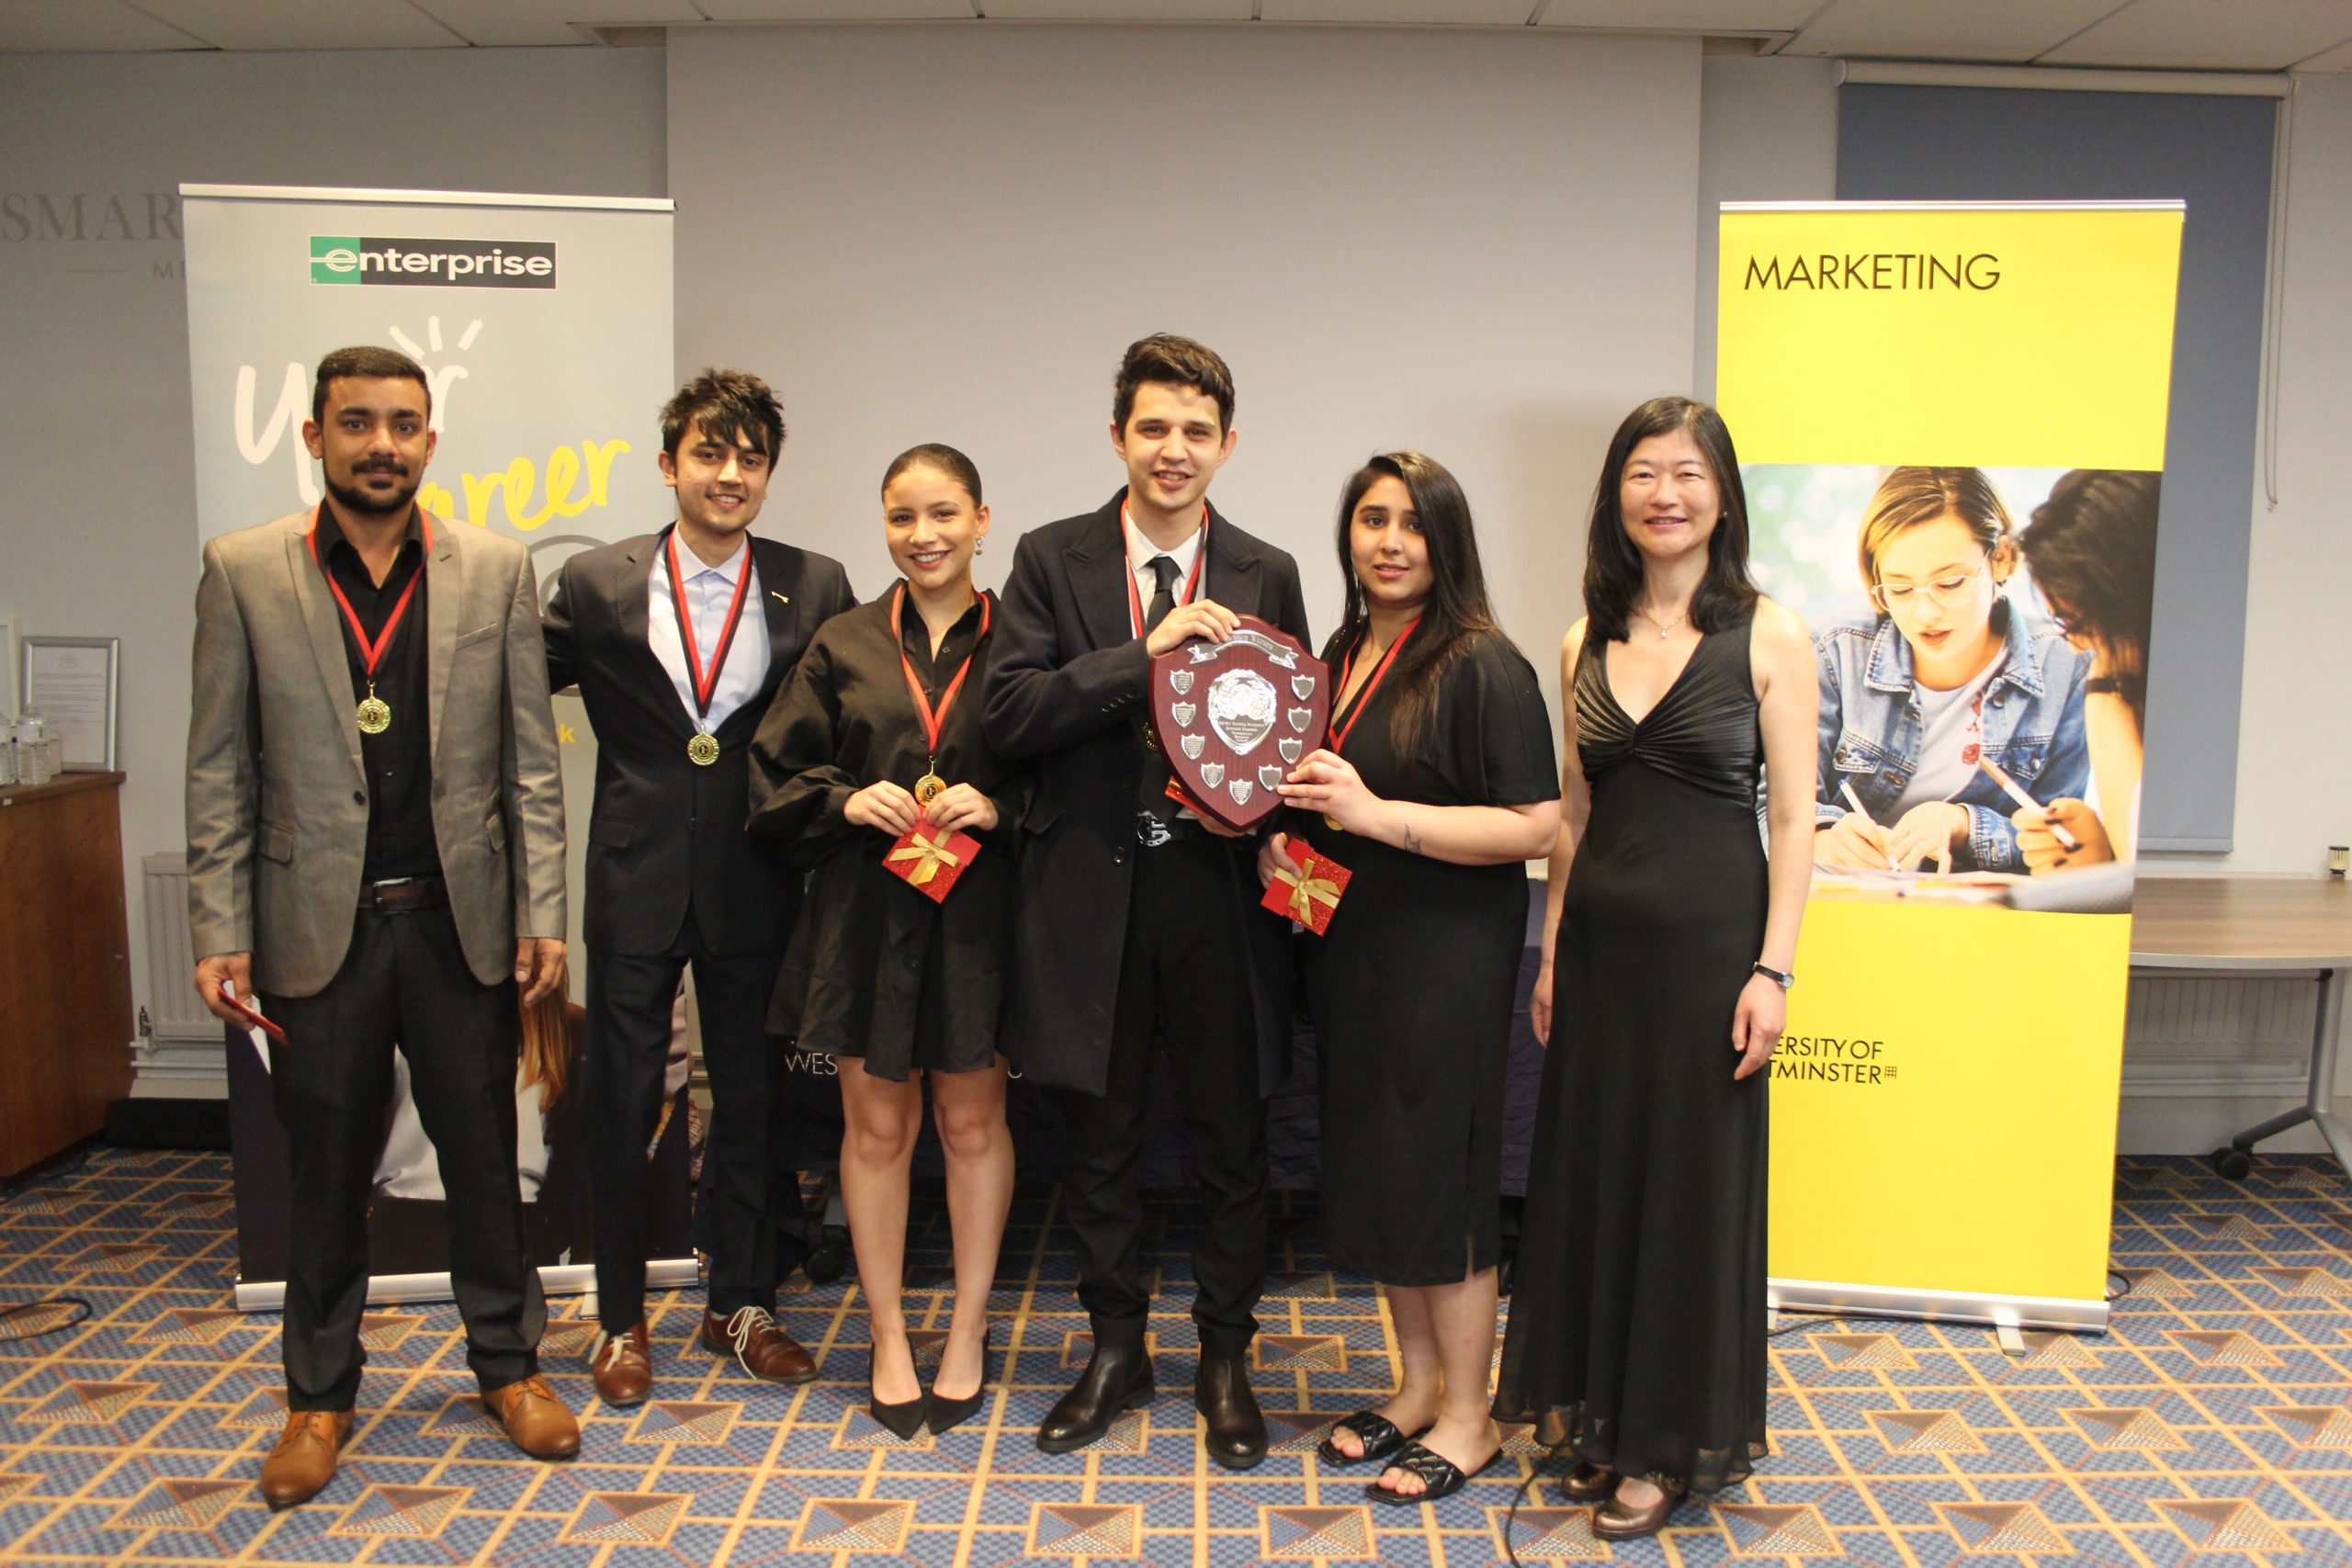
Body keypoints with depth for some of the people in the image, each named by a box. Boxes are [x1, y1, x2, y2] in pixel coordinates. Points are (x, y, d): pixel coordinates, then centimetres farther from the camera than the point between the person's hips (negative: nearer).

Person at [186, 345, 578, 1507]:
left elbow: (530, 759, 2)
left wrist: (541, 912, -2)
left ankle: (507, 1364, 30)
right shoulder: (244, 572, -1)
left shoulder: (496, 570, 1)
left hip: (461, 921, 1)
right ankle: (319, 1395, 30)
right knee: (324, 1172, 12)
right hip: (316, 928, 0)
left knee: (485, 1159, 12)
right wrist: (218, 933, -4)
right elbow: (219, 770, 1)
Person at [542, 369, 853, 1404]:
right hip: (635, 888, 0)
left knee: (753, 1102, 13)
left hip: (756, 890, 1)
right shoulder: (596, 585, 0)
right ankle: (621, 1318, 27)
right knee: (622, 1107, 9)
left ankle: (741, 1304, 31)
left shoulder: (815, 589, 0)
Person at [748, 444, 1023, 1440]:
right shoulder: (843, 647, 4)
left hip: (977, 914, -1)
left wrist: (997, 808, -16)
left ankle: (968, 1333, 26)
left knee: (973, 1123, 10)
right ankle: (887, 1338, 25)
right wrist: (849, 801, -11)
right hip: (866, 911, 1)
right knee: (876, 1127, 9)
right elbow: (774, 777, 6)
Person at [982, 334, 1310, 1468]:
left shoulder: (1266, 576, 5)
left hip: (1219, 888, 1)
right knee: (1102, 1138, 13)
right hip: (1093, 892, 0)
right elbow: (1009, 714, -11)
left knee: (1232, 1141, 9)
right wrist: (1148, 650, -19)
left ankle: (1225, 1361, 28)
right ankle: (1115, 1352, 32)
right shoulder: (1052, 561, 0)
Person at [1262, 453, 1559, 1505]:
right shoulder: (1342, 657, 10)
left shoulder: (1482, 666, -13)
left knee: (1439, 1175, 1)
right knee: (1372, 1170, 14)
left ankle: (1468, 1416, 18)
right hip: (1349, 950, 8)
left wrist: (1377, 815, -24)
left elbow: (1536, 826, -19)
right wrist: (1286, 841, 3)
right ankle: (1417, 1385, 31)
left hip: (1446, 958, -7)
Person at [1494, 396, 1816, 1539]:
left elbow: (1794, 818, -7)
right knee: (1595, 1169, 11)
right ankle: (1605, 1420, 29)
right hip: (1601, 938, 5)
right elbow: (1572, 813, 11)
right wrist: (1551, 950, 8)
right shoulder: (1587, 641, 8)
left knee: (1694, 1181, 6)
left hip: (1708, 935, -4)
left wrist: (1773, 970, -13)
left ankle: (1675, 1441, 23)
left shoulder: (1768, 636, -5)